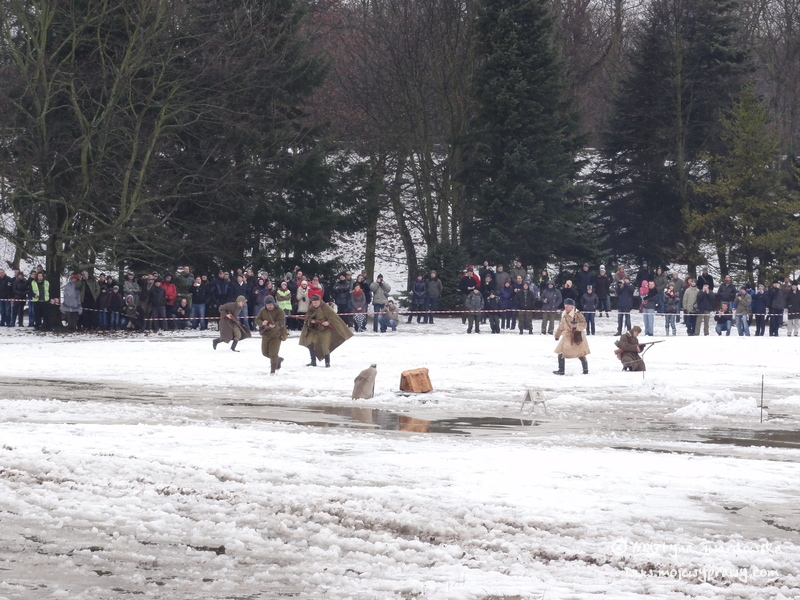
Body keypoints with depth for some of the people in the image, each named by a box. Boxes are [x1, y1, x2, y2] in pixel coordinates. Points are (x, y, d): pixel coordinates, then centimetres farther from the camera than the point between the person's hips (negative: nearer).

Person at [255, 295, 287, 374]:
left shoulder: (279, 311, -13)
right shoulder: (262, 311, 2)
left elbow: (281, 322, -24)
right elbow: (257, 320, -3)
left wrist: (274, 325, -45)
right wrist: (262, 323, -27)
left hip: (276, 335, -6)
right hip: (265, 334, 6)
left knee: (273, 353, -10)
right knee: (265, 352, 15)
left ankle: (273, 370, 2)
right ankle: (278, 359, 40)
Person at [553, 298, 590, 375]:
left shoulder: (577, 314, -14)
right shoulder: (564, 315, 7)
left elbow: (584, 325, -18)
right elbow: (561, 326, 21)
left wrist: (576, 325, -34)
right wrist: (557, 335, 25)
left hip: (577, 336, -6)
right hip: (567, 336, 6)